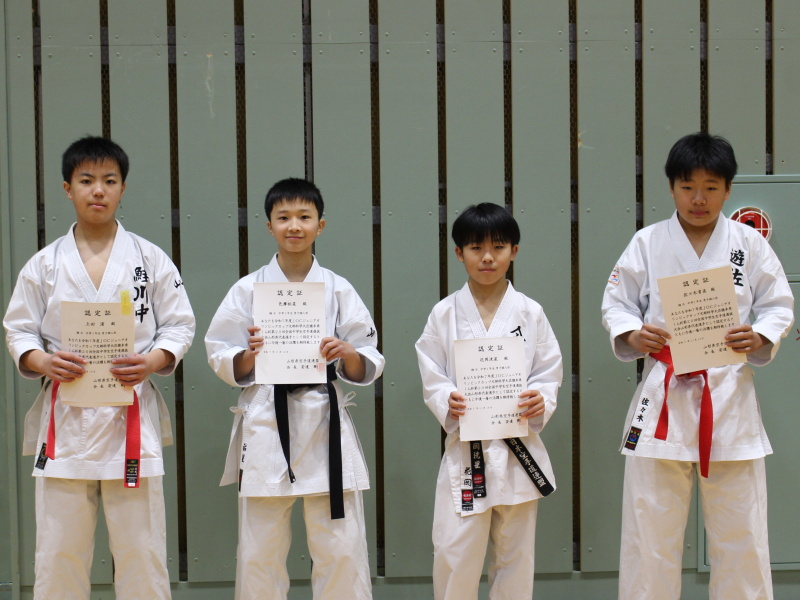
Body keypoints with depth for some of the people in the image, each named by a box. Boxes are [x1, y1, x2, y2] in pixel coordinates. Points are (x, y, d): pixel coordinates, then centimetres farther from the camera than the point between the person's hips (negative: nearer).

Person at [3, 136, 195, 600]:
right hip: (65, 417, 1)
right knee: (58, 552, 5)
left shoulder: (150, 259, 5)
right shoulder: (45, 264, 8)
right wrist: (42, 362, -12)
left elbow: (180, 325, 5)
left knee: (141, 551, 3)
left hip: (132, 416, -1)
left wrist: (153, 361, -14)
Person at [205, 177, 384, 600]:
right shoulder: (248, 290, 5)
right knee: (259, 552, 4)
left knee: (342, 550, 2)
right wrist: (251, 355, -13)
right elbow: (222, 361, 6)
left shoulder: (339, 290, 6)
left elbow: (367, 368, 6)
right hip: (265, 426, 0)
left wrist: (348, 354, -14)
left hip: (325, 424, 0)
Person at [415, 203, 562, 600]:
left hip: (519, 448, 1)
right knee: (453, 556, -4)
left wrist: (541, 401, -16)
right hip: (464, 449, -1)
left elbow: (549, 371, 4)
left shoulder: (530, 313, 3)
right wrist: (447, 403, -17)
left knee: (515, 556, 11)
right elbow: (431, 377, 2)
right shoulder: (445, 314, 2)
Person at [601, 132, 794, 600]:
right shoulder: (648, 243, 3)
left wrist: (760, 338, -13)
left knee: (740, 532, 7)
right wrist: (632, 335, -14)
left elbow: (779, 306, 7)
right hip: (663, 397, 0)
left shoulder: (749, 243, 4)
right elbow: (616, 303, 7)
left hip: (730, 397, 1)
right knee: (651, 530, 4)